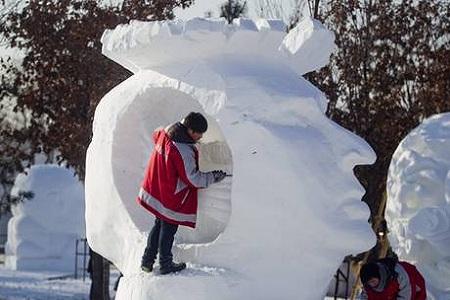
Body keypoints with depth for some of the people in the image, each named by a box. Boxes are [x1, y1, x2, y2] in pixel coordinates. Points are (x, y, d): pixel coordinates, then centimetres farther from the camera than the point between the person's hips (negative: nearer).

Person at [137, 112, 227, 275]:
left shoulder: (164, 133, -7)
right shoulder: (184, 151, -31)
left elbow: (155, 135, 20)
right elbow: (193, 179, -24)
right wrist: (214, 176, -12)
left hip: (155, 190, 8)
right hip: (171, 198, -8)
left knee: (160, 224, 23)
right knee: (169, 228, 10)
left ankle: (147, 261, 31)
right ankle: (165, 264, 26)